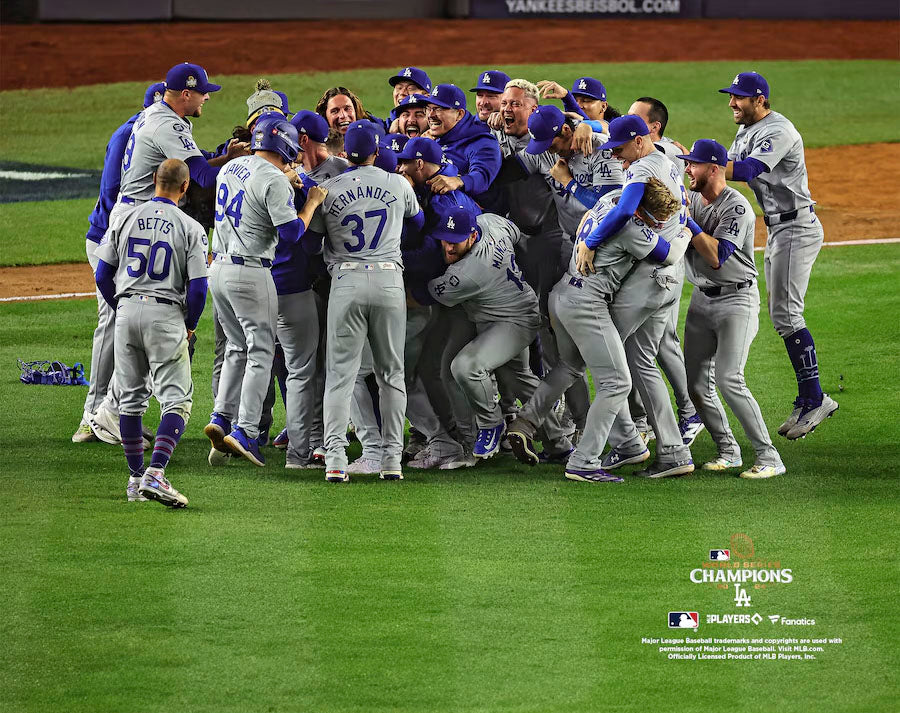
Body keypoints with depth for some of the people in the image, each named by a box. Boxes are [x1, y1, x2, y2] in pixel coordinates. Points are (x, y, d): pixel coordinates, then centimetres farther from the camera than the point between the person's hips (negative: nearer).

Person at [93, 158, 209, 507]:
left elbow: (103, 275, 4)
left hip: (126, 309, 4)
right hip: (167, 315, -4)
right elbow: (198, 286, -8)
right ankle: (155, 474, -20)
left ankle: (136, 478, 19)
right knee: (177, 399, -2)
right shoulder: (190, 228, -4)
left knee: (131, 397, 15)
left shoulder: (124, 220, 4)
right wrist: (190, 326, 8)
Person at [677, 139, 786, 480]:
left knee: (728, 380, -19)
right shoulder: (693, 199, 6)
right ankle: (727, 450, 19)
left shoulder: (736, 207, -17)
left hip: (736, 301, -8)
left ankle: (768, 457, -14)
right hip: (701, 299, 8)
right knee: (696, 383, 4)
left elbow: (717, 256, -27)